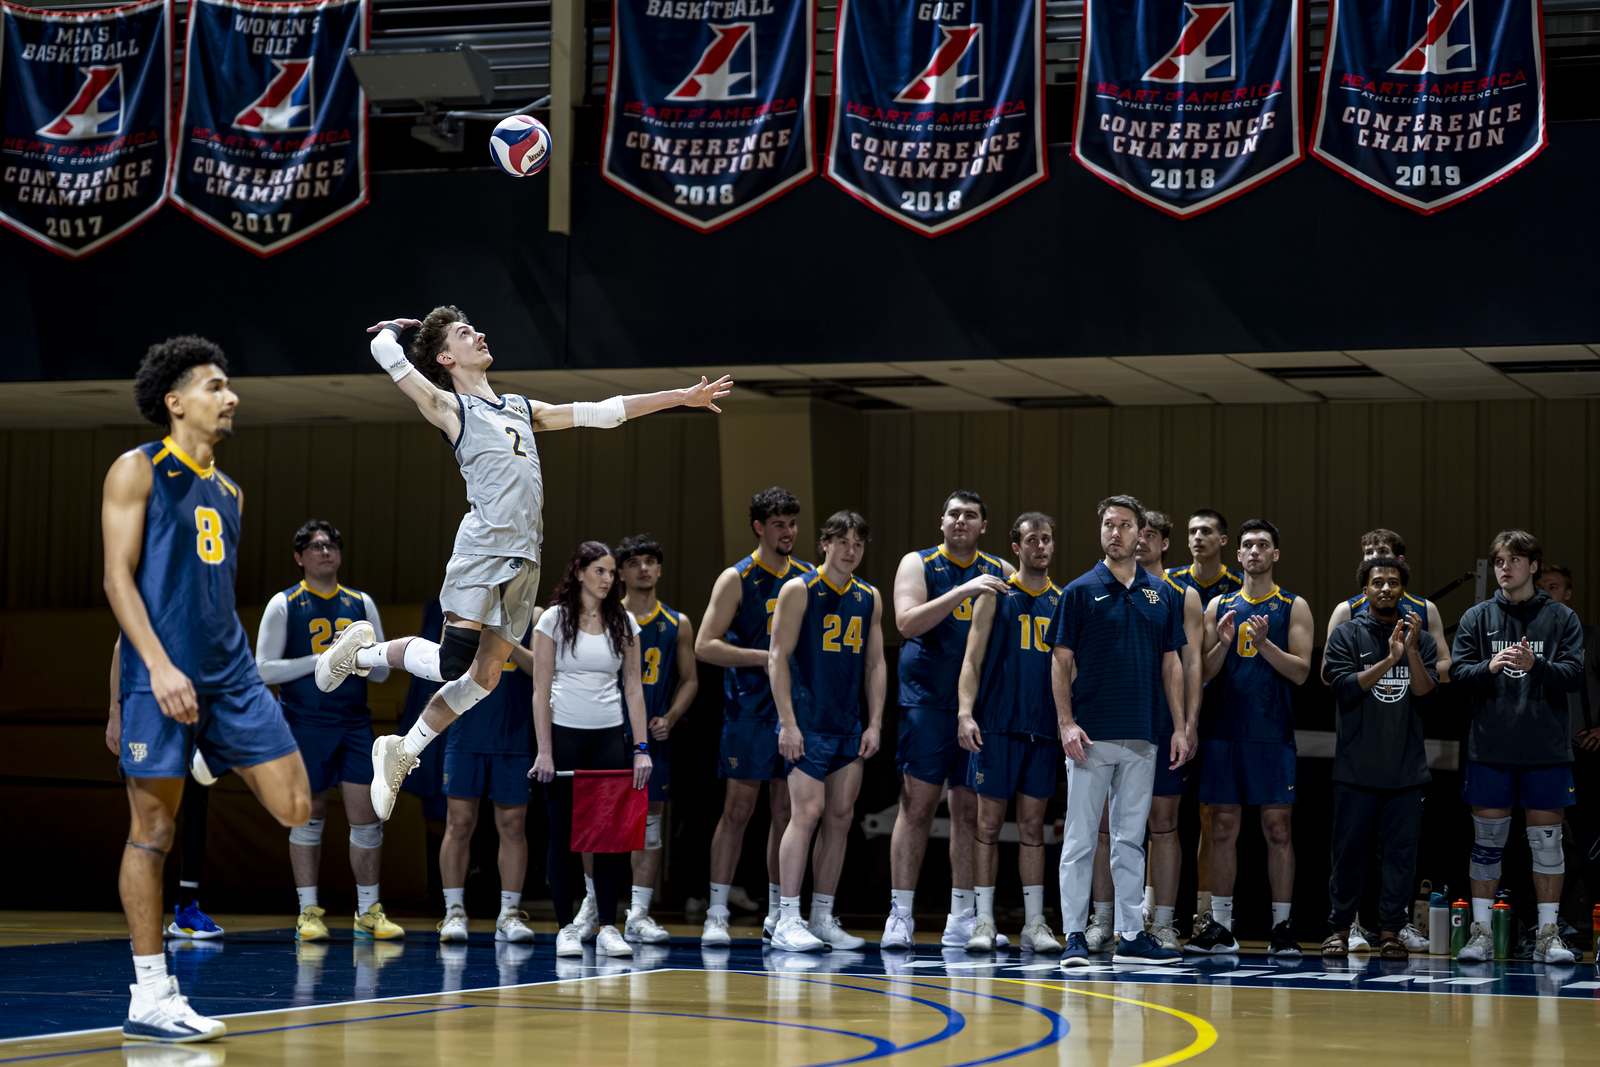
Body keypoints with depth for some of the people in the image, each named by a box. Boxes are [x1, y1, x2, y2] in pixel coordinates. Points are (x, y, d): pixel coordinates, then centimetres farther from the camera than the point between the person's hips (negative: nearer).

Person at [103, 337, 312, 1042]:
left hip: (230, 670, 7)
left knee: (295, 810, -4)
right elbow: (118, 576, -8)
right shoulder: (138, 470, -1)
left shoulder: (229, 492, 19)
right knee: (152, 832, -3)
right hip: (162, 675, -6)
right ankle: (150, 999, 2)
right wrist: (159, 666, -19)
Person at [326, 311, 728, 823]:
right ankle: (362, 650, 10)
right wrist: (393, 328, 20)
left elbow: (600, 412, 26)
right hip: (483, 546, -6)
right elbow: (385, 351, -4)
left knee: (484, 677, 4)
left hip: (525, 558, 6)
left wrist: (681, 397, 24)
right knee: (452, 663, -16)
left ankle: (402, 752, 18)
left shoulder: (522, 408, 25)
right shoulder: (449, 408, 6)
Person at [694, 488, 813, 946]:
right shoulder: (737, 579, -4)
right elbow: (705, 646, -9)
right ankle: (717, 914, -2)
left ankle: (777, 915, 14)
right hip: (749, 709, -5)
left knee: (787, 811, 7)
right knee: (738, 809, -6)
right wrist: (764, 658, -16)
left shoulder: (808, 578, 10)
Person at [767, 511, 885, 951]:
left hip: (850, 726, 6)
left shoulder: (869, 598, 12)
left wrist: (874, 723, 6)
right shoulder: (799, 591, -5)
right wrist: (788, 722, -15)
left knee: (840, 818, 6)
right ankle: (787, 922, -12)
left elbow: (875, 664, 15)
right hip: (807, 723, -6)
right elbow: (778, 657, -8)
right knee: (807, 813, -13)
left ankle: (823, 919, 13)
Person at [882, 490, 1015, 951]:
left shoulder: (1000, 572, 11)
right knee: (917, 805, -5)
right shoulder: (918, 564, 2)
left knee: (969, 810, 6)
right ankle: (900, 915, -1)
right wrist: (962, 592, -22)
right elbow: (907, 622, -14)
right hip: (928, 701, -4)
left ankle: (961, 919, 10)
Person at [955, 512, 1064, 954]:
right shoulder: (996, 595, 1)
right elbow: (973, 659, -2)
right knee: (989, 821, -1)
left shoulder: (1062, 601, 12)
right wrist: (965, 712, -15)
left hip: (1043, 729, 3)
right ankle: (983, 921, 3)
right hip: (997, 724, -3)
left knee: (1033, 824, 6)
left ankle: (1034, 923, 9)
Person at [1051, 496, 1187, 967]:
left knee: (1131, 839, 8)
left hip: (1141, 737, 4)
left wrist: (1179, 726, 6)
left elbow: (1170, 663, 13)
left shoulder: (1161, 595, 11)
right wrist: (1066, 722, -11)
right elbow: (1061, 660, -2)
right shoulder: (1080, 591, 0)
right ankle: (1074, 936, 0)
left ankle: (1132, 935, 11)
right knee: (1080, 839, -2)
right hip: (1091, 735, -4)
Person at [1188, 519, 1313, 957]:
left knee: (1277, 829, -2)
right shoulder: (1219, 607, 12)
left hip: (1273, 735, -2)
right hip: (1225, 731, 2)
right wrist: (1224, 643, -10)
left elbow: (1300, 671, -4)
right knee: (1223, 827, 3)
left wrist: (1264, 642, -17)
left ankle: (1282, 927, 3)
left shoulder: (1293, 607, 5)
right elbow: (1205, 672, 8)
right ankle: (1220, 927, 8)